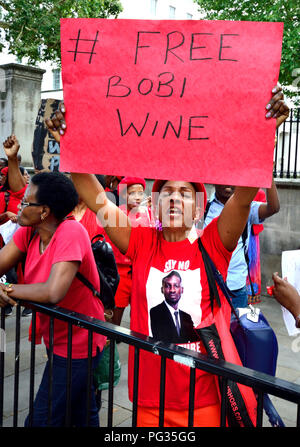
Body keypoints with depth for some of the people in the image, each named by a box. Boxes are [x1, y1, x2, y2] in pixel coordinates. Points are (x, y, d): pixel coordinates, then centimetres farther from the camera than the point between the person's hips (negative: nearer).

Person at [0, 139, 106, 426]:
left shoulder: (71, 233, -28)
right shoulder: (28, 231, -4)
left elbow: (54, 292, -38)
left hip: (78, 345, -8)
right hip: (58, 340, 8)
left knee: (43, 418, 1)